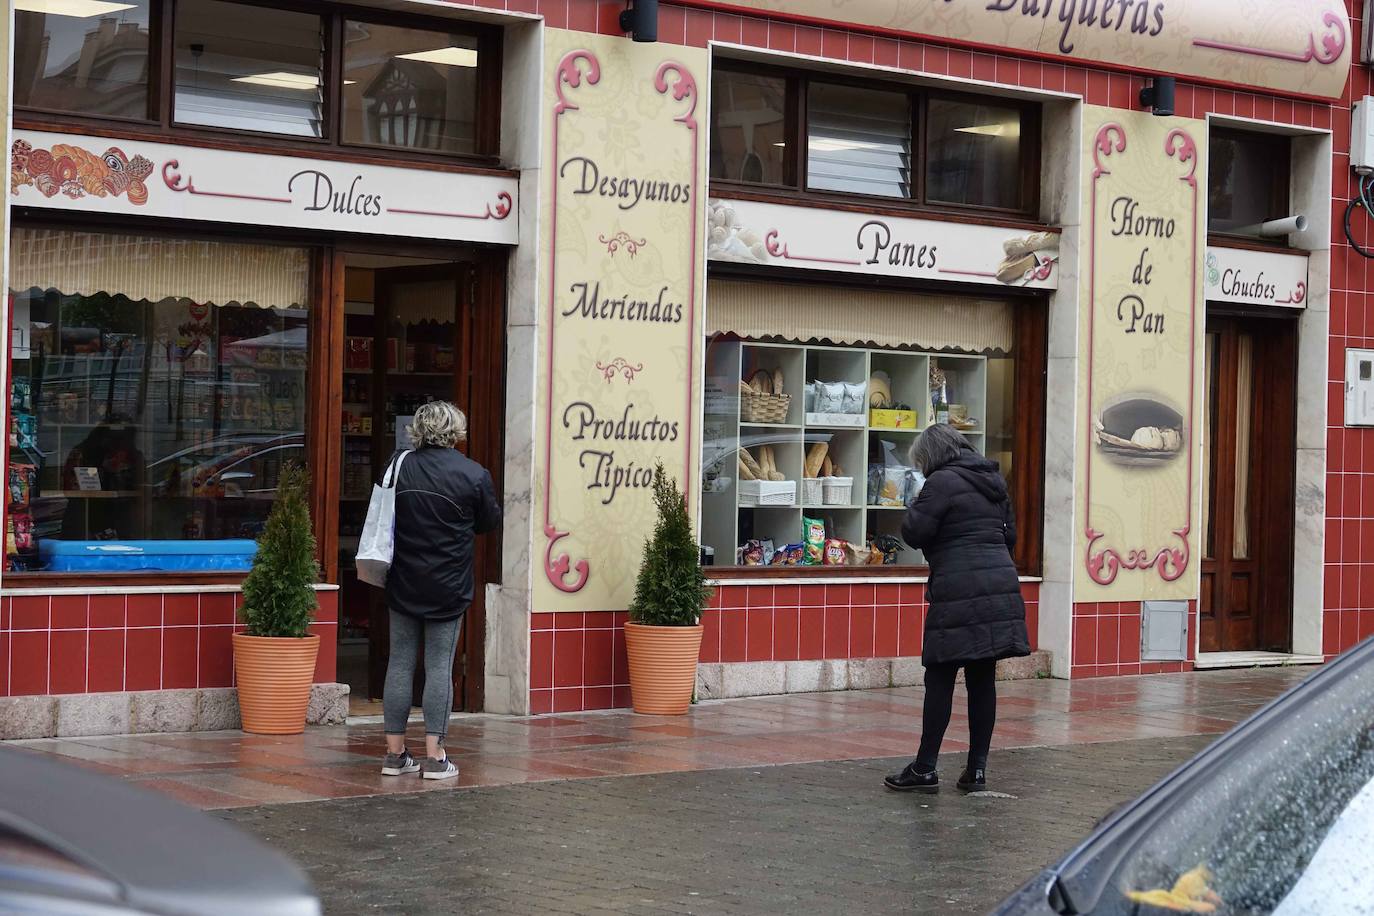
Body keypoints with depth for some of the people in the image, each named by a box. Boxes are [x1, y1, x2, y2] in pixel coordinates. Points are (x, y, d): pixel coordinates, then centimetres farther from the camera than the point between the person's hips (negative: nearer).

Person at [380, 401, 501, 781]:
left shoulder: (399, 466, -3)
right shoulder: (474, 474, -11)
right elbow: (490, 521, 3)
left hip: (403, 584, 2)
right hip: (447, 588, -2)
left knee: (400, 664, 9)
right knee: (439, 667, 2)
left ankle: (395, 753, 11)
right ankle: (434, 756, 1)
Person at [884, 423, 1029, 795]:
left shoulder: (943, 482, -7)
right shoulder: (993, 482, 18)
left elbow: (914, 533, -8)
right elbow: (1009, 534, 24)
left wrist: (915, 508, 9)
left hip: (959, 595, -7)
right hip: (1000, 588, 7)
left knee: (940, 680, -2)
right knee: (983, 681, 8)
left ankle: (925, 769, -1)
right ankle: (976, 770, 10)